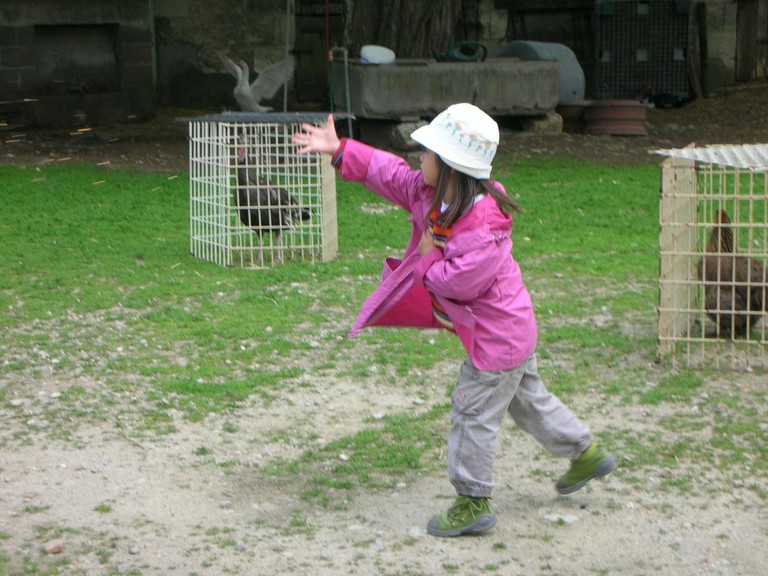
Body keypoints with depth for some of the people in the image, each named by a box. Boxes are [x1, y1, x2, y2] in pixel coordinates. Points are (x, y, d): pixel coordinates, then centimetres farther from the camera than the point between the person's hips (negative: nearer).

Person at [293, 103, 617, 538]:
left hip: (498, 334, -10)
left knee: (474, 414, 0)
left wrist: (428, 255, -14)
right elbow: (388, 171, 7)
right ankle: (587, 454, 39)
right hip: (510, 327, 10)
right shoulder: (430, 194, -2)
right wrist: (339, 150, 5)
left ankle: (473, 504, 13)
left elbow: (457, 282, -29)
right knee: (527, 399, 23)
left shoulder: (484, 223, -31)